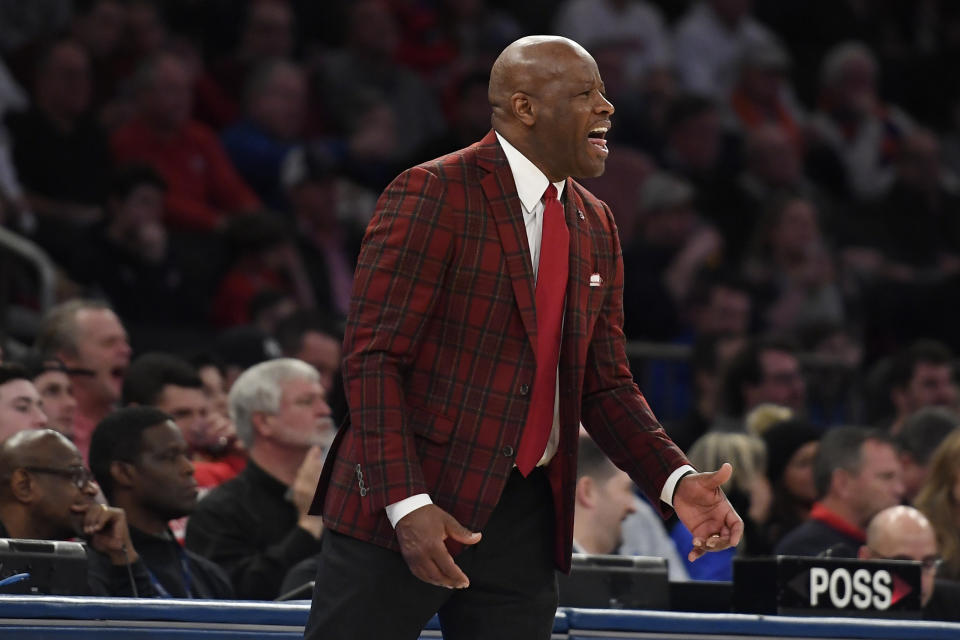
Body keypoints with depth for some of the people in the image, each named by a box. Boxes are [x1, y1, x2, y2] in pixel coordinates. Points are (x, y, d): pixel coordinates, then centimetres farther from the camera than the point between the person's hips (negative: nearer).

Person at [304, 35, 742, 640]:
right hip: (404, 509, -6)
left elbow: (605, 385, 16)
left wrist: (677, 481, -1)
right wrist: (406, 504, -24)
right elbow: (372, 356, -14)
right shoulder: (431, 195, -9)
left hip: (525, 519, 7)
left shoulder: (595, 227, 13)